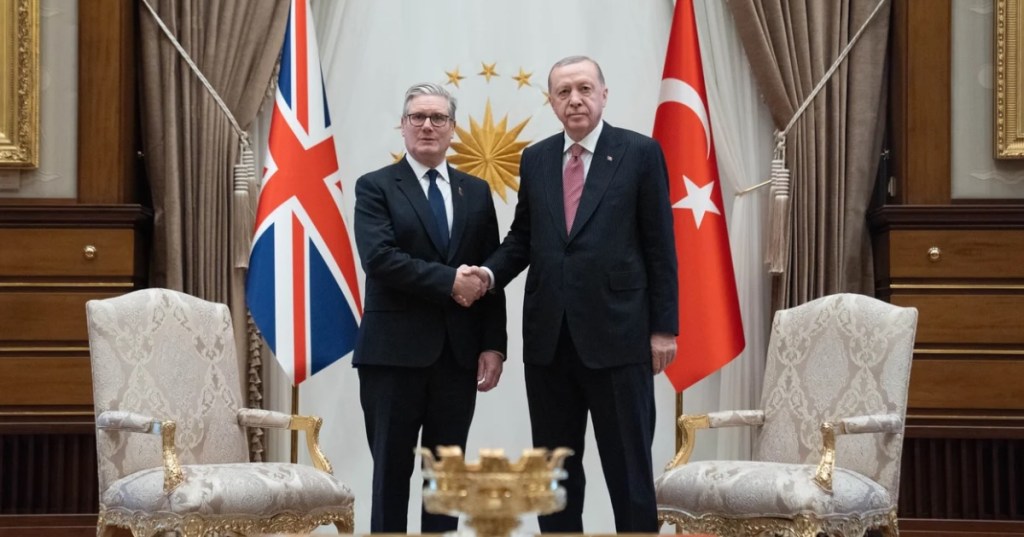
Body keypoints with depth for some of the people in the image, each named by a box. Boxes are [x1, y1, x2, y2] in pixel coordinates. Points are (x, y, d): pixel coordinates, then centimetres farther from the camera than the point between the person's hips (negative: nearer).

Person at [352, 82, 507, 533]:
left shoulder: (477, 192, 12)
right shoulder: (375, 187, 1)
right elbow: (379, 258, -15)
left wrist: (493, 345, -1)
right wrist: (448, 282, -18)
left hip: (459, 352, 3)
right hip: (395, 350, -3)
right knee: (392, 471, 2)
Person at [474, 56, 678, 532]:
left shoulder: (640, 153, -2)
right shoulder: (535, 159, 9)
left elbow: (660, 245, -3)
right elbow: (523, 236, 15)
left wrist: (664, 327, -7)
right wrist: (492, 272, -6)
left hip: (616, 334, -4)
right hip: (548, 337, 4)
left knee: (628, 465, 3)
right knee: (554, 464, 12)